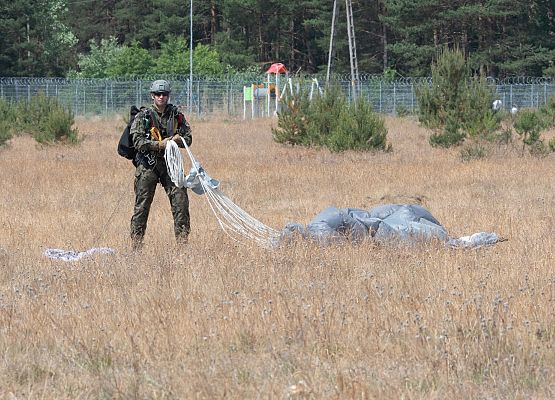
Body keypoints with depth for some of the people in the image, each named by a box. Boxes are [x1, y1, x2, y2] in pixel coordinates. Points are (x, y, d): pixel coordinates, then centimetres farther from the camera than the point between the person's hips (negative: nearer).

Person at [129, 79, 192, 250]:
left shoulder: (176, 115, 10)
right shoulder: (143, 116, 0)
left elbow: (188, 138, 11)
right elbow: (138, 141, -10)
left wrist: (177, 139, -11)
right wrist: (159, 144, -18)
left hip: (170, 163, 3)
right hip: (148, 164, -3)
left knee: (180, 200, -5)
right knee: (142, 204, -2)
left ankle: (182, 239, 1)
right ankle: (136, 241, 4)